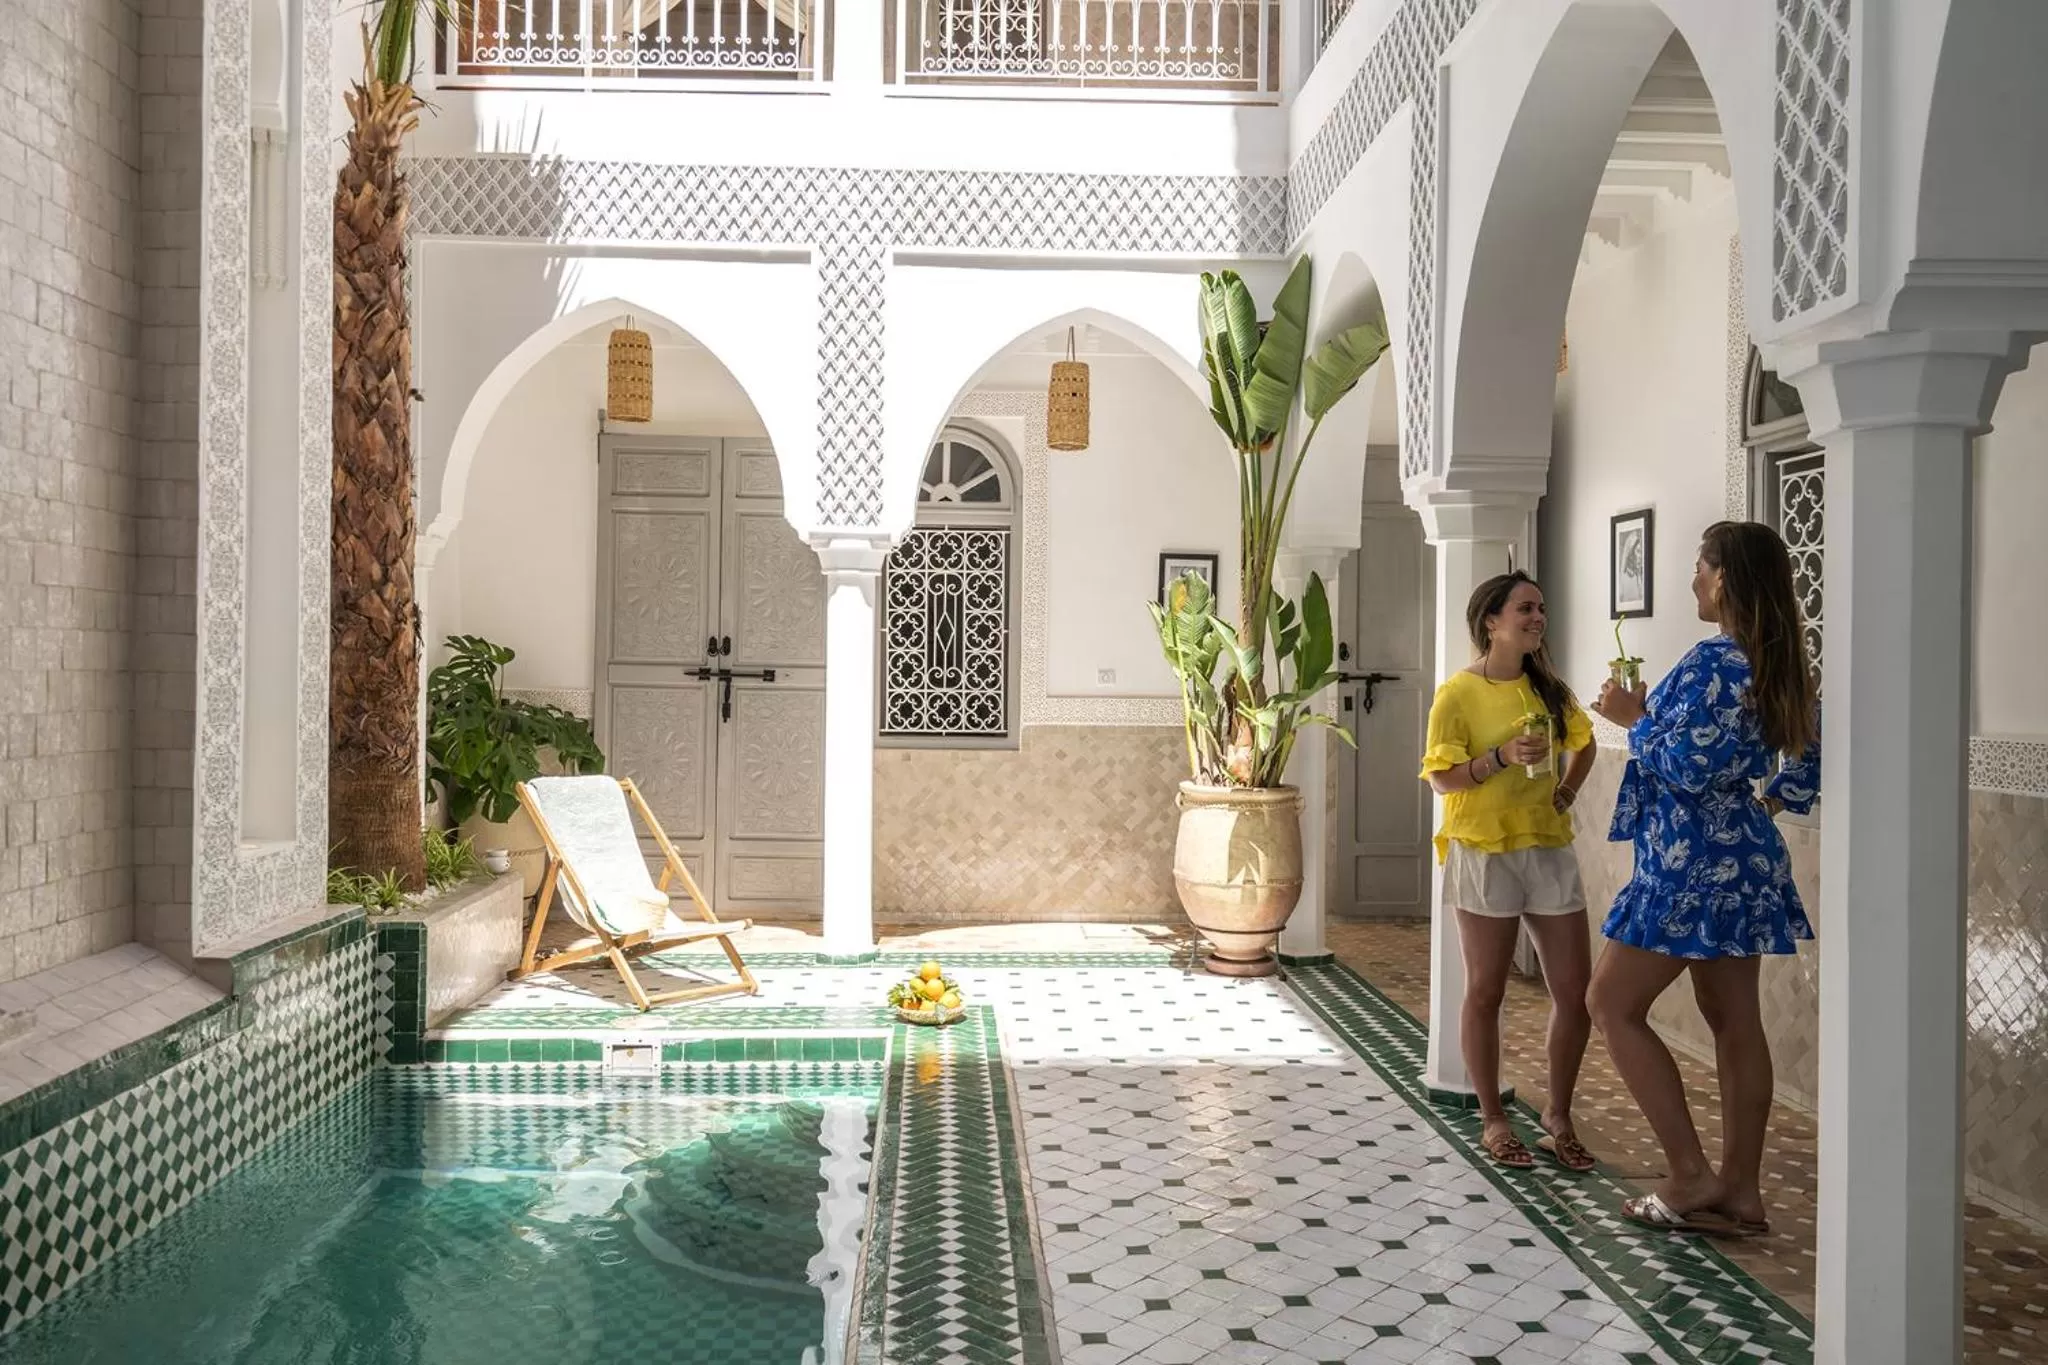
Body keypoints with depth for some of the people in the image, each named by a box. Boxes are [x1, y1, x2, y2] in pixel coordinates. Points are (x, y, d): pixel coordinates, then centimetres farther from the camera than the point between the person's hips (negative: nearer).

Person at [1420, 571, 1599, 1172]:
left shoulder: (1548, 688, 7)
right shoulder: (1458, 693, -7)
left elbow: (1583, 743, 25)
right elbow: (1441, 779, -8)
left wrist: (1568, 792, 9)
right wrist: (1502, 756, -21)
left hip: (1550, 851, 5)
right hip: (1484, 854, -4)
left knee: (1576, 993, 3)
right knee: (1485, 992, 6)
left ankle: (1558, 1118, 20)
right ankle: (1493, 1120, 19)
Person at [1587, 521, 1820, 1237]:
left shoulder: (1715, 661, -19)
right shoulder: (1780, 663, 10)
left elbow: (1688, 768, -23)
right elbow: (1809, 759, 18)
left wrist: (1635, 718, -9)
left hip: (1694, 863, -9)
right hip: (1745, 859, 10)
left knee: (1613, 1006, 0)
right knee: (1734, 1019, 12)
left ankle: (1691, 1176, 1)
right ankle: (1741, 1189, 17)